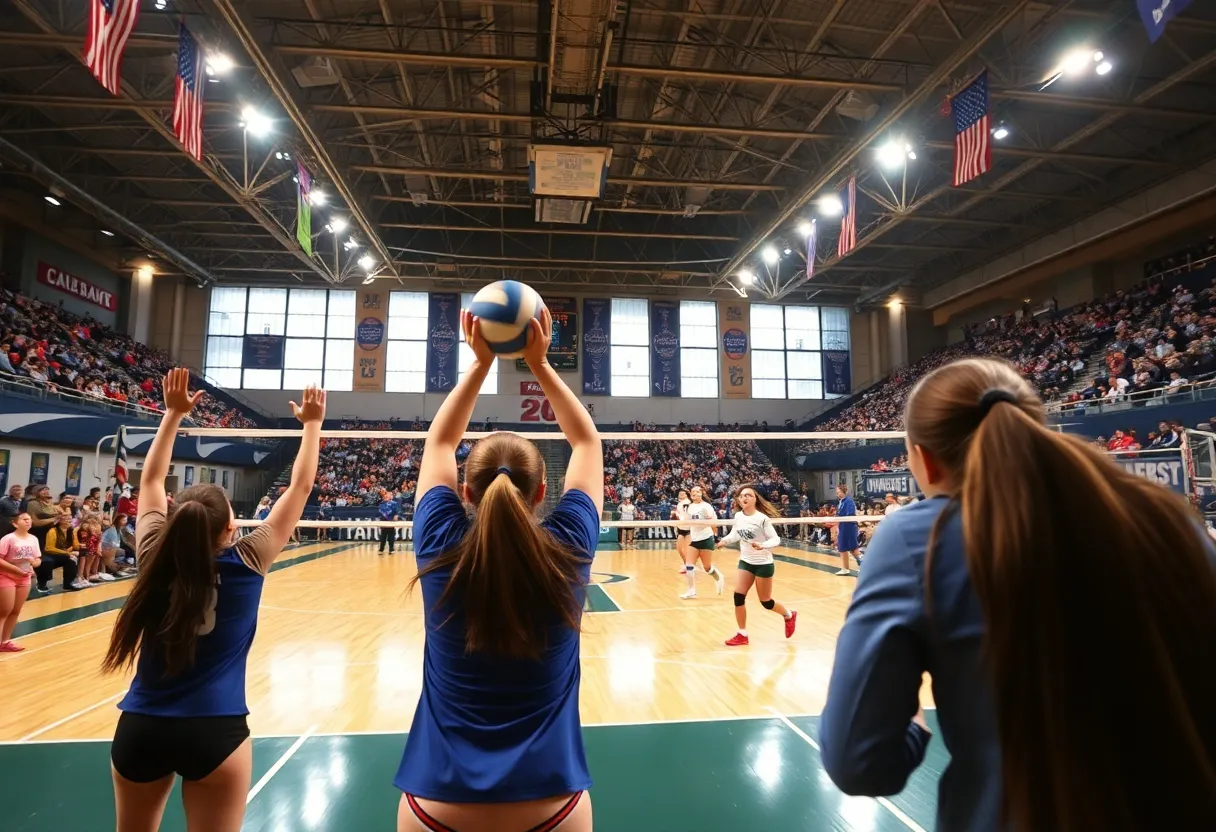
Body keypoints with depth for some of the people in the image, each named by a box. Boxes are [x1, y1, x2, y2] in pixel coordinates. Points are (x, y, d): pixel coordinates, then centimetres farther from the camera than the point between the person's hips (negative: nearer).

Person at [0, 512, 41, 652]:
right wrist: (16, 569, -22)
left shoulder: (33, 539, 2)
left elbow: (38, 559, 9)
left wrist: (34, 562, -13)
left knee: (16, 611, 10)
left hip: (24, 578, 6)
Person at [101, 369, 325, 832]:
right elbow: (300, 487, -3)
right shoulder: (245, 565, -10)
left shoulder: (156, 558, -4)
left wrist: (173, 413, 16)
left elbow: (151, 481, 11)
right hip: (214, 731, -4)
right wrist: (312, 424, 6)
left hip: (139, 726, 4)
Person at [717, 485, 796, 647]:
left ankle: (789, 616, 38)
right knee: (738, 596, -5)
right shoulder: (738, 516, -3)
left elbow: (776, 539, -18)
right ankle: (742, 635, 9)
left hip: (763, 564, -5)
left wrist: (763, 545, -35)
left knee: (765, 602, 7)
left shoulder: (762, 518, -20)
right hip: (745, 562, 5)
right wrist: (725, 540, -2)